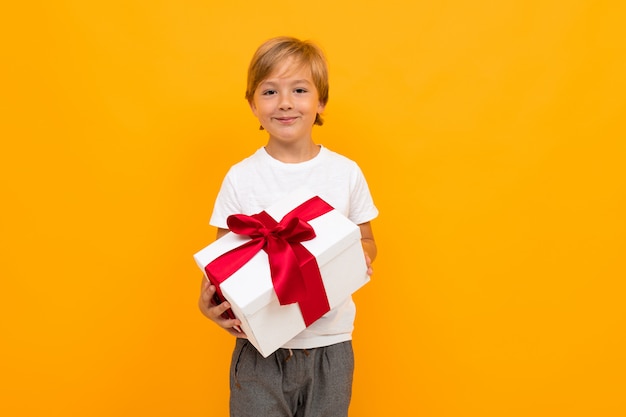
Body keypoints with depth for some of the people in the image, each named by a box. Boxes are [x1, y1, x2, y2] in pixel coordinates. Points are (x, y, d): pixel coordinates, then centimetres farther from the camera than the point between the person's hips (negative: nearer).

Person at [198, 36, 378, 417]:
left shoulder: (346, 172, -2)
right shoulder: (240, 178, -3)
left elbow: (366, 241, 9)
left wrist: (360, 260, -13)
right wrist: (208, 299, -18)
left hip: (330, 344, 1)